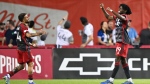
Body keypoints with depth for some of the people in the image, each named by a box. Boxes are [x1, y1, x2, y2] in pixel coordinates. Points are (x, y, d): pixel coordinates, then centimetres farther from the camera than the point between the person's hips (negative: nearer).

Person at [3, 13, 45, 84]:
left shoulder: (19, 26, 15)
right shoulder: (23, 26, -13)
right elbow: (28, 35, -29)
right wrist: (38, 33, -29)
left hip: (20, 48, 9)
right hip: (24, 48, -9)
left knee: (21, 66, 14)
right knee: (30, 64, -5)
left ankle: (8, 75, 8)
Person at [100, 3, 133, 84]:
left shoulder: (125, 16, -8)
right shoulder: (117, 17, 16)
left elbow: (121, 17, -31)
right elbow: (108, 17, 24)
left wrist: (112, 11, -35)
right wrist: (103, 9, 12)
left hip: (123, 41, -10)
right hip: (119, 41, 10)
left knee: (118, 58, -12)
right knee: (123, 60, 9)